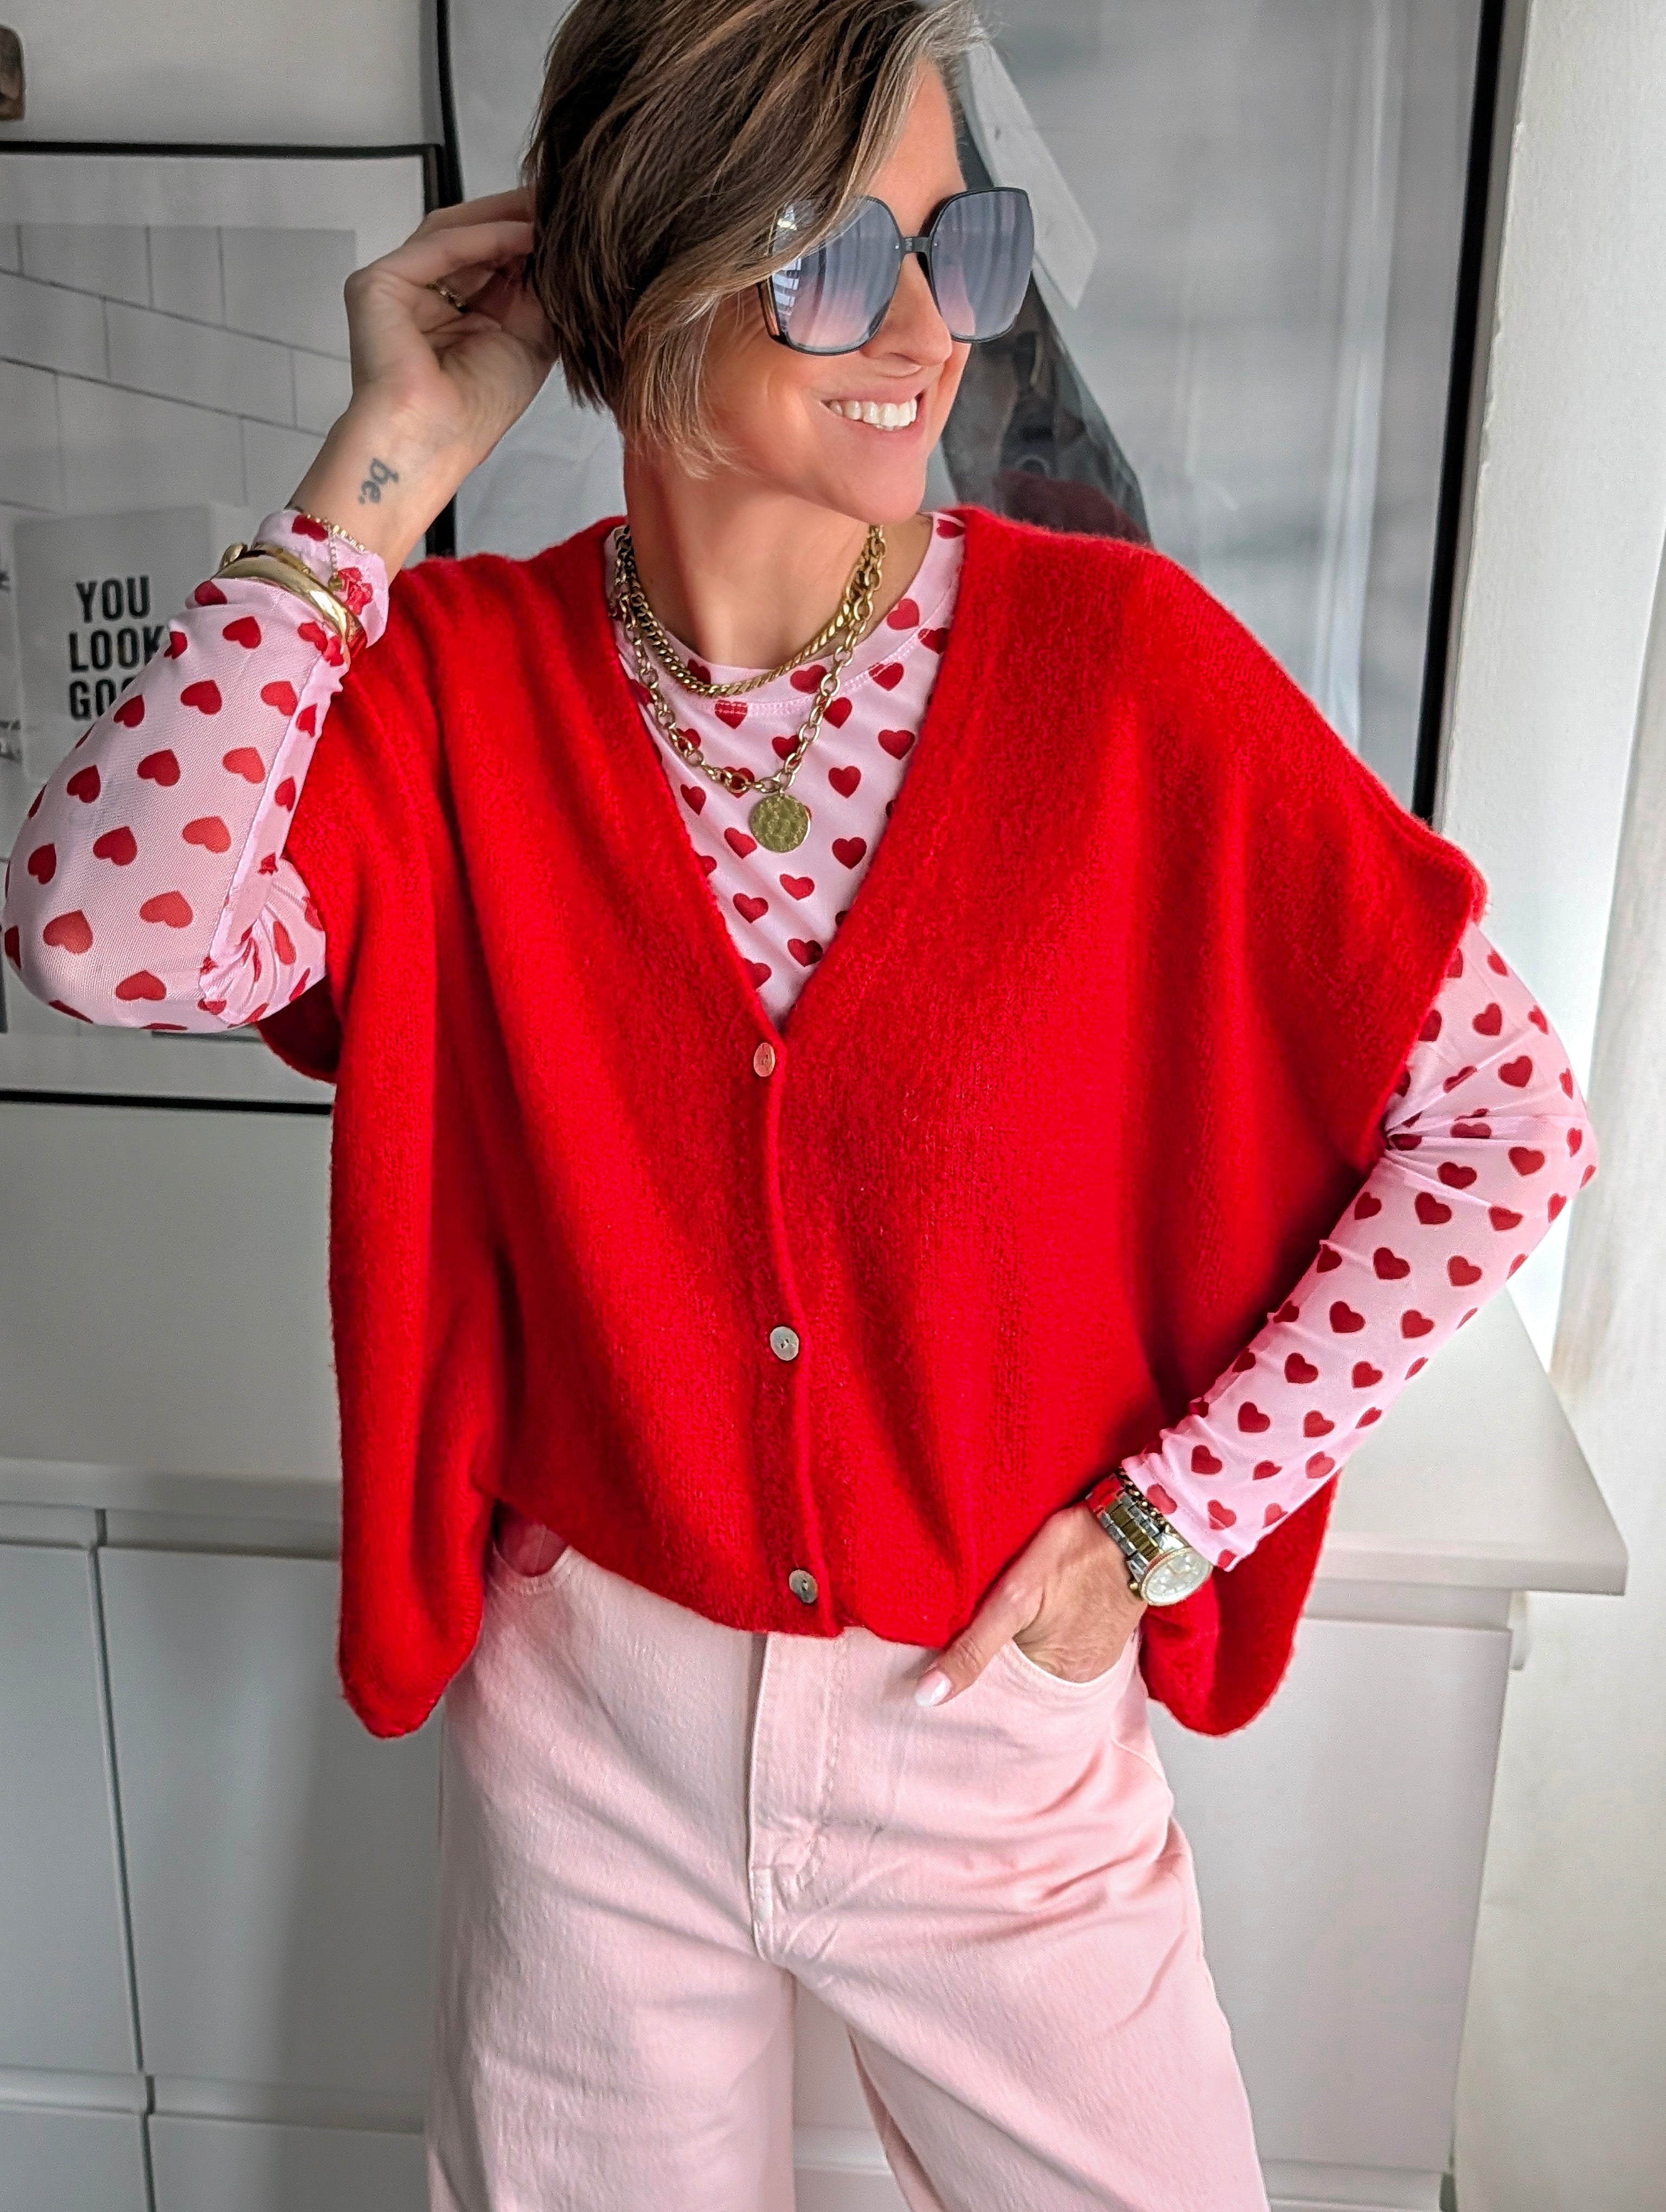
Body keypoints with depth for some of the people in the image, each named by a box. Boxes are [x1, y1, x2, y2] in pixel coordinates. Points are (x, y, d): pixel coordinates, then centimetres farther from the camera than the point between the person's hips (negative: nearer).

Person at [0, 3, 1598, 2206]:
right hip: (589, 1724, 1)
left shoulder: (1115, 657, -16)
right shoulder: (458, 681, -10)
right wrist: (392, 461, -21)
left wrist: (1166, 1516, -11)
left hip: (1004, 1723, 0)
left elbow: (1499, 1115, -10)